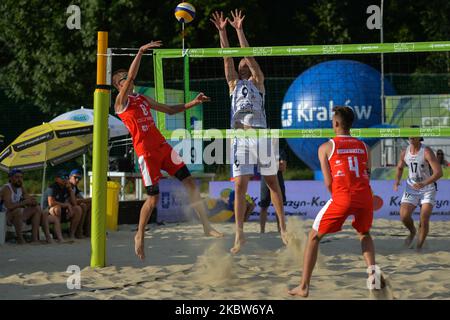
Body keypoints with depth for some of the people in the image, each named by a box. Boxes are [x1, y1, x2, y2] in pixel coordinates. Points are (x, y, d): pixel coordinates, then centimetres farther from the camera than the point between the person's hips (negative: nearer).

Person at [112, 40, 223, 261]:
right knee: (153, 198, -6)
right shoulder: (121, 101, -3)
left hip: (162, 146, 7)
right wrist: (141, 51, -21)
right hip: (146, 152, -7)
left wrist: (192, 103, 16)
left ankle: (206, 226, 2)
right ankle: (139, 236, 13)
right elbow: (131, 76, -17)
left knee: (190, 182, -1)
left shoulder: (143, 99, 20)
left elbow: (170, 110, 27)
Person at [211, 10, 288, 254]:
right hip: (240, 138, 2)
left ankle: (283, 227, 15)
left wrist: (239, 30, 0)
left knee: (272, 183, 6)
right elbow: (227, 58, 11)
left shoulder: (257, 81, 12)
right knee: (240, 186, -5)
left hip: (261, 135, -2)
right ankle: (239, 235, -5)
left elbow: (249, 55, 2)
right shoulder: (233, 83, 18)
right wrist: (222, 31, 6)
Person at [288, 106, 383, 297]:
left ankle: (304, 286, 7)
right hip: (364, 196, 4)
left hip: (342, 197, -4)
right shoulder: (363, 147, 16)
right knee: (364, 233, 32)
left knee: (314, 237, 12)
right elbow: (367, 175, 16)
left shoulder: (326, 147, 6)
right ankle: (372, 271, 8)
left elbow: (328, 183, 1)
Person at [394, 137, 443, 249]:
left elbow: (439, 172, -27)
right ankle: (412, 232, 22)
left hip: (428, 189, -4)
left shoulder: (427, 152, -19)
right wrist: (397, 180, -2)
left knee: (424, 219, -13)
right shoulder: (405, 153, -3)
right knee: (404, 216, -12)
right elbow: (400, 167, 19)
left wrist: (424, 183, -40)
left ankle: (419, 247, 7)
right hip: (411, 189, 4)